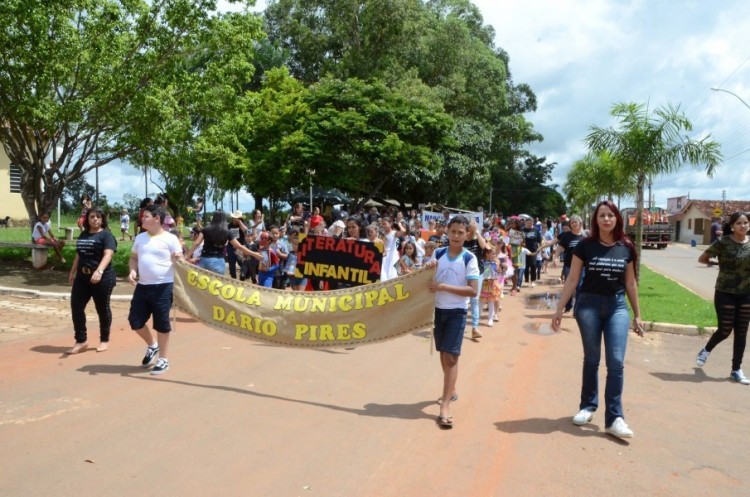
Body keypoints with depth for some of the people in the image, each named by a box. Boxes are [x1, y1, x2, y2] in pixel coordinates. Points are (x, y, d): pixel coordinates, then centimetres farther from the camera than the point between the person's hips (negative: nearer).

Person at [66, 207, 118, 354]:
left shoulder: (106, 235, -8)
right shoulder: (83, 234, 14)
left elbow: (108, 255, -22)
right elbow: (79, 255, 24)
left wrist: (99, 271, -36)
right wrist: (72, 273, 25)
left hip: (102, 278, -6)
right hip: (82, 277, 7)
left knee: (102, 309, 5)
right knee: (76, 307, 2)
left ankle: (104, 340, 19)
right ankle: (81, 340, 13)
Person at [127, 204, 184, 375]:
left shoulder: (170, 238, -7)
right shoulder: (140, 238, 10)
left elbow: (180, 261, -6)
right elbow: (133, 257, 20)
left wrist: (177, 258, -29)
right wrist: (132, 270, 0)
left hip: (163, 287, -6)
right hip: (142, 286, 6)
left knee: (161, 323, 3)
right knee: (135, 320, 9)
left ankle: (163, 360, 18)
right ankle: (152, 345, 37)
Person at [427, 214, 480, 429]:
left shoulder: (469, 258, -10)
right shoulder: (438, 253, 0)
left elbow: (473, 290, -16)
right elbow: (429, 281, 5)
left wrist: (444, 286, -23)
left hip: (457, 312, -4)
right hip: (438, 309, 4)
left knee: (451, 356, -9)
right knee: (443, 353, 17)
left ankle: (445, 407, -8)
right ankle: (450, 390, 38)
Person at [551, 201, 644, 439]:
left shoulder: (626, 248, 1)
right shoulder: (585, 245, -5)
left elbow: (630, 283, 9)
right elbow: (572, 279, -2)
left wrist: (637, 315, 12)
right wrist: (559, 309, -5)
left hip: (617, 306, 1)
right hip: (589, 305, -1)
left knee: (616, 361, -5)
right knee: (591, 359, 9)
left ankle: (614, 418, 1)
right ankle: (588, 406, 26)